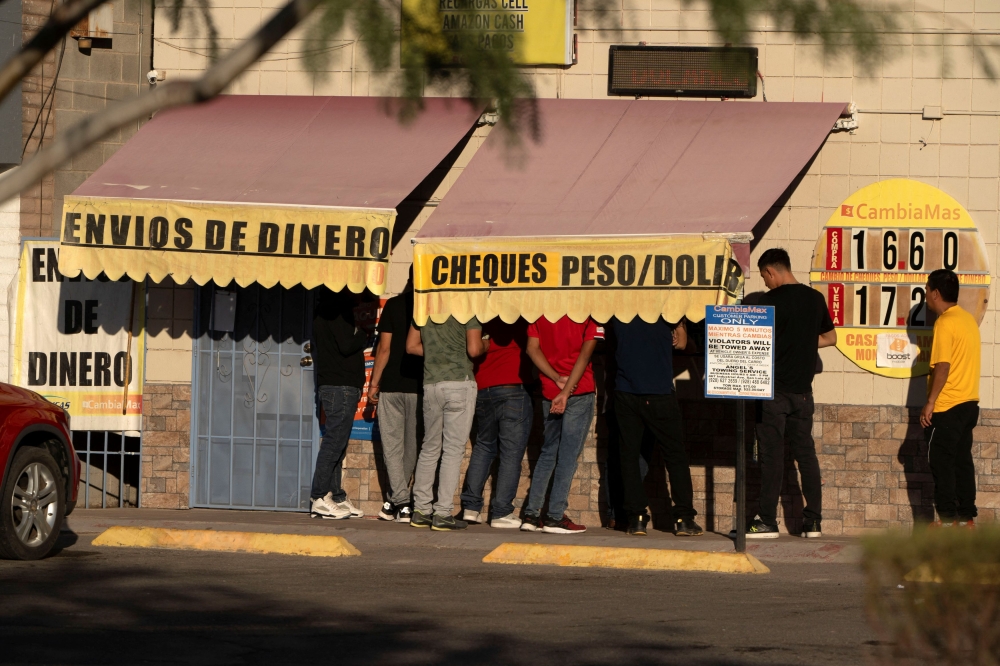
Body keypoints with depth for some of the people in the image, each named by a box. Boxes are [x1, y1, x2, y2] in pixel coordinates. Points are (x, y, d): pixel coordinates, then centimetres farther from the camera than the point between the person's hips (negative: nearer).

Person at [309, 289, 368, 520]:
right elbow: (346, 346, -21)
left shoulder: (324, 309, 16)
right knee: (335, 441, -11)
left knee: (336, 442, 11)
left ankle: (336, 496, 14)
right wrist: (365, 335, -2)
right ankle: (319, 499, -13)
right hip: (341, 386, -10)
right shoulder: (338, 310, -13)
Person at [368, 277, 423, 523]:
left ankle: (402, 503, -7)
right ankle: (395, 501, 16)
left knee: (392, 445, 2)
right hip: (419, 386, 1)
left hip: (392, 385, -1)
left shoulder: (394, 305, -3)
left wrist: (374, 383, 4)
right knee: (411, 447, 12)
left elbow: (384, 348, -4)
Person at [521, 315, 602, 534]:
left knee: (548, 452, 14)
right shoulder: (590, 313, -7)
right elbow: (585, 354, -13)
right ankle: (555, 517, -3)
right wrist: (566, 391, -14)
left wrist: (557, 379, -6)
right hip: (580, 391, -4)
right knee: (568, 455, 0)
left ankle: (531, 515, 8)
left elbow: (532, 348, 0)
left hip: (549, 392, 4)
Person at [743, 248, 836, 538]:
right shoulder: (815, 298, 6)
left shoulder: (770, 301, -12)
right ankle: (813, 520, 6)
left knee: (772, 454, -3)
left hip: (774, 388, -5)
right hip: (803, 389, 5)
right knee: (806, 452, 8)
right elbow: (830, 337, 17)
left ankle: (767, 520, -3)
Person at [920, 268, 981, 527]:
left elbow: (942, 367, -21)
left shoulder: (945, 323, -15)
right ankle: (967, 516, 11)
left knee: (941, 461, -3)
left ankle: (948, 518, -4)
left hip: (947, 408, -8)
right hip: (969, 403, 8)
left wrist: (930, 403, -17)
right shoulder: (969, 319, 13)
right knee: (962, 460, 11)